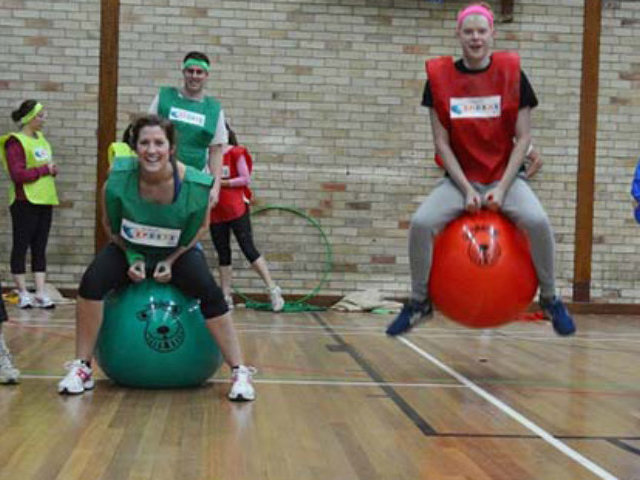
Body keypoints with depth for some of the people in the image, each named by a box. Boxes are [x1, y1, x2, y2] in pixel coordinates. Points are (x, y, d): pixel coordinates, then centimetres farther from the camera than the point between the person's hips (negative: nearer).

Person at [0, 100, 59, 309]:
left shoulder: (41, 139, 14)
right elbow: (18, 174, -17)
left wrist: (53, 169, -1)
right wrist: (44, 169, -13)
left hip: (45, 201, 7)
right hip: (25, 202, -7)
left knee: (40, 248, 7)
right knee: (21, 246, 2)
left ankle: (41, 294, 9)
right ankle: (23, 294, 9)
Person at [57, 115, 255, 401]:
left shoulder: (195, 186, -26)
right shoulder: (118, 180, -24)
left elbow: (201, 228, -6)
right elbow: (110, 225, -5)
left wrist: (172, 261, -14)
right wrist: (131, 258, -14)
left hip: (178, 253, -1)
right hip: (129, 251, 1)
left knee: (210, 294, -25)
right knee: (92, 282, -24)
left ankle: (240, 373, -13)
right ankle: (81, 369, -9)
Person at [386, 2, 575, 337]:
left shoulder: (511, 74, -5)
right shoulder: (439, 77, -4)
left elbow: (523, 138, -4)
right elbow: (441, 142, -3)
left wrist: (502, 188, -12)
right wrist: (467, 190, -11)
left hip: (505, 177, -1)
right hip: (460, 179, 1)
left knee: (538, 222, -28)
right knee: (421, 223, -24)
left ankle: (550, 300, -2)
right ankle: (419, 302, 0)